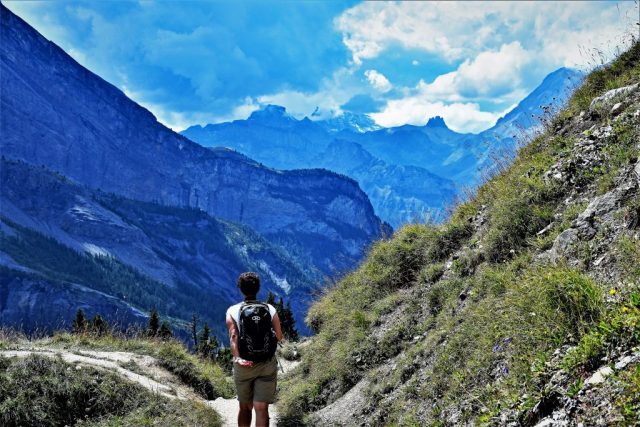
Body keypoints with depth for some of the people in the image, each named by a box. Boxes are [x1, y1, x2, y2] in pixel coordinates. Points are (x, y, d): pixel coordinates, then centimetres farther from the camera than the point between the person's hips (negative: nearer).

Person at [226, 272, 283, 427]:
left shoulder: (233, 311, -2)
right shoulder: (270, 309, 0)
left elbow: (233, 336, -16)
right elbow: (279, 337, -1)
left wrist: (238, 358, -26)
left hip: (244, 366, 1)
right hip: (267, 365, 0)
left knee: (245, 407, 19)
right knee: (261, 408, -4)